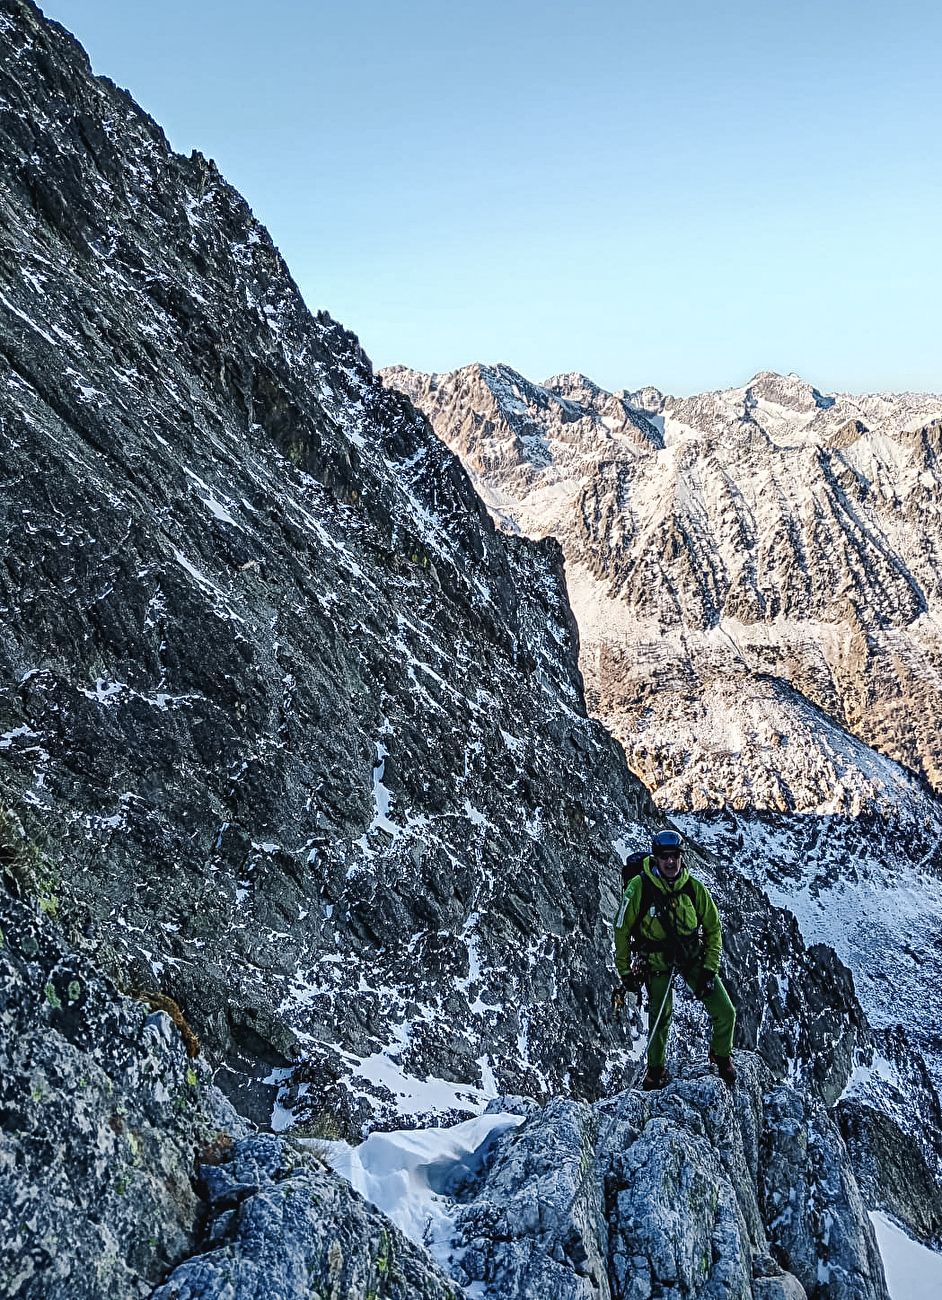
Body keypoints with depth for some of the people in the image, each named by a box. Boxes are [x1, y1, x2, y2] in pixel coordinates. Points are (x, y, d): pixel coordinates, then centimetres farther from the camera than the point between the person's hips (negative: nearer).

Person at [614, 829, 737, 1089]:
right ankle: (655, 1069, 33)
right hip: (657, 961, -2)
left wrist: (709, 968, -6)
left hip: (693, 957, 2)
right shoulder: (638, 888, -19)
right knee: (660, 1019, 5)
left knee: (725, 1012, -2)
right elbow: (622, 930, -8)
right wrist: (625, 971, -4)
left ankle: (722, 1056, 28)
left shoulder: (694, 888, -13)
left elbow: (713, 929, -1)